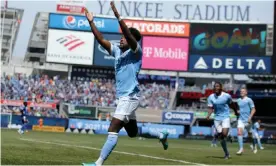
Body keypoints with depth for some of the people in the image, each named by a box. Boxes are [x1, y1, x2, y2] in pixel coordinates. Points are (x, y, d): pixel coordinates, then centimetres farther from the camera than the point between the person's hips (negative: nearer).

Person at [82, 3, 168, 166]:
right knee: (133, 132, 20)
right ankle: (162, 135, 37)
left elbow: (130, 35, -27)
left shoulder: (136, 52, -9)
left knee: (113, 130, -15)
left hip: (129, 97, -9)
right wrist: (91, 22, 2)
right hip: (123, 97, 9)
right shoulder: (117, 51, 11)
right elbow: (101, 40, 9)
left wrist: (118, 16, -33)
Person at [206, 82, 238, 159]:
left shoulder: (227, 96, -6)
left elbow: (231, 104, 10)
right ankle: (226, 154, 15)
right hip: (217, 118, 3)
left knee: (224, 134, -20)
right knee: (221, 137, 2)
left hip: (225, 117, -3)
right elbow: (211, 108, -2)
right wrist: (208, 115, -20)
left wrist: (236, 112, 22)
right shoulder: (211, 97, -1)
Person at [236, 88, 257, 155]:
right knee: (239, 132, -16)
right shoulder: (238, 100, 11)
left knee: (250, 135, 9)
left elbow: (253, 109, -8)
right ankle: (241, 149, -18)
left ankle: (254, 146, 34)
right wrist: (238, 111, 5)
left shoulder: (249, 100, -5)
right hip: (240, 119, 4)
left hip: (247, 120, -4)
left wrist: (250, 117, -18)